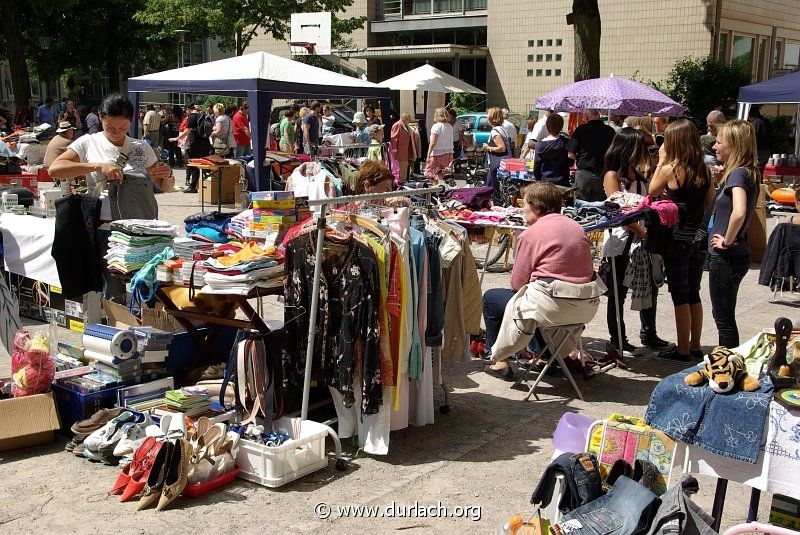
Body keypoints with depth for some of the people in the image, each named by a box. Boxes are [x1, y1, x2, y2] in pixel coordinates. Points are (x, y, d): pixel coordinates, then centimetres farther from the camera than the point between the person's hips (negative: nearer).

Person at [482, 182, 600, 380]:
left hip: (555, 307, -7)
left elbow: (517, 283, -6)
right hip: (585, 307, 8)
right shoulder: (576, 226, 12)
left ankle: (501, 362, 18)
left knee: (490, 297, 13)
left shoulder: (530, 234, -8)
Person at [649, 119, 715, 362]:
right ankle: (695, 346, 24)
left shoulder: (670, 169, -14)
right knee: (693, 294, 16)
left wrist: (661, 162, 4)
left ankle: (683, 350, 8)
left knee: (680, 296, 2)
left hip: (677, 238, -6)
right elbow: (710, 203, 11)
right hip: (698, 237, 6)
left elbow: (651, 192, 2)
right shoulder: (704, 169, 4)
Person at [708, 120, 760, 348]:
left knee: (724, 318, 1)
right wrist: (720, 182, 7)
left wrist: (727, 241, -21)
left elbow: (738, 212, -35)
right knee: (723, 314, 19)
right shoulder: (748, 173, 10)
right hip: (737, 255, 10)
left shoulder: (738, 173, -18)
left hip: (727, 257, -10)